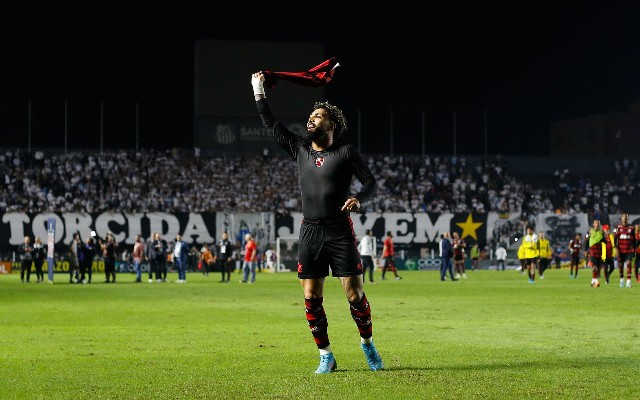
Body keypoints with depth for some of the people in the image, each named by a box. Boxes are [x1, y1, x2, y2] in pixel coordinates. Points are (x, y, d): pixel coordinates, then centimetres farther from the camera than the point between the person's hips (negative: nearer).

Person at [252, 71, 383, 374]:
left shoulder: (346, 153, 1)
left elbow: (370, 181, 0)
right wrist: (259, 93, 15)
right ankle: (326, 357, 9)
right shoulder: (300, 149, 12)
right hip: (310, 232, 4)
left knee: (355, 294, -5)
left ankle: (367, 344, 18)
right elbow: (272, 126, 16)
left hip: (340, 232, -4)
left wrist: (359, 199, -20)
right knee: (311, 299, 0)